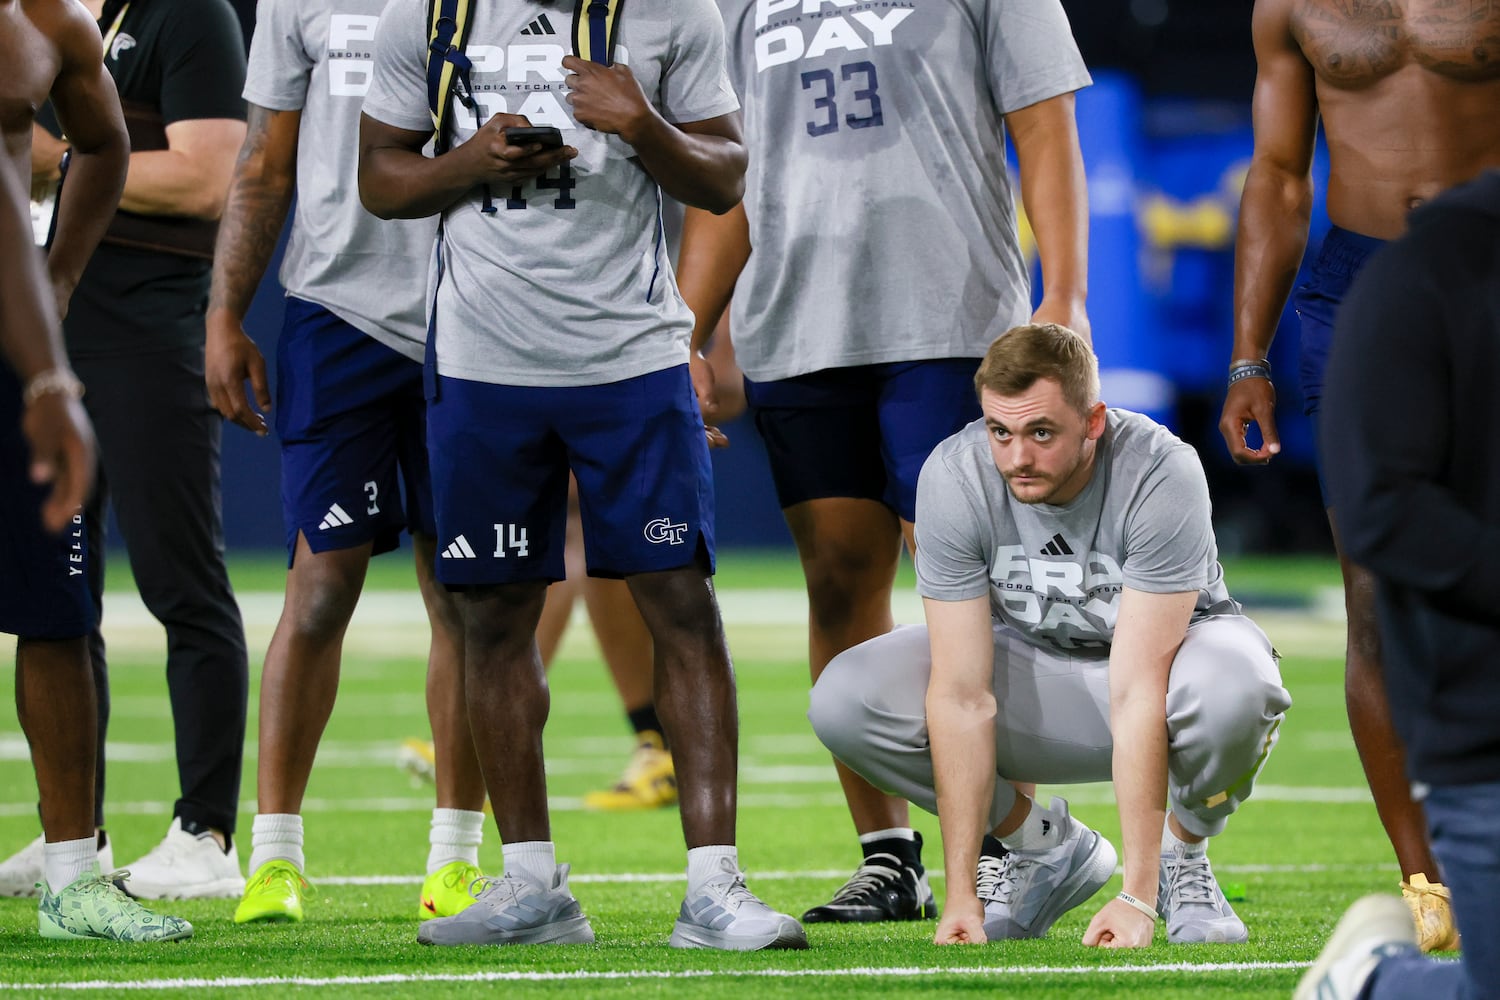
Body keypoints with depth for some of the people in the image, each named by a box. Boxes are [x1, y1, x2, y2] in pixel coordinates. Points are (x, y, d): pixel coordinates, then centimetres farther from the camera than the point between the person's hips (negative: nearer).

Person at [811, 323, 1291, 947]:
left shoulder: (1162, 473, -32)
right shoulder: (954, 476, -26)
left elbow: (1137, 691, -36)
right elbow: (963, 695, -27)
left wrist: (1137, 897, -39)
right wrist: (961, 895, -31)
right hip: (1033, 662, 3)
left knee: (1232, 686, -40)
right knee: (844, 702, -23)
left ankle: (1183, 856, -5)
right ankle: (1046, 844, 2)